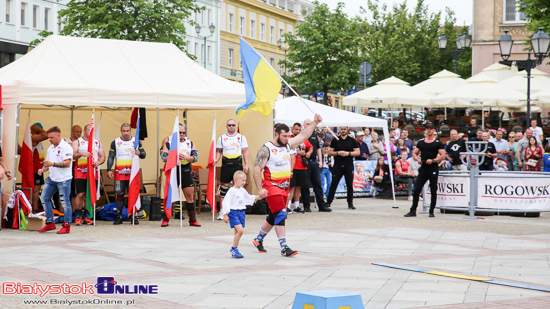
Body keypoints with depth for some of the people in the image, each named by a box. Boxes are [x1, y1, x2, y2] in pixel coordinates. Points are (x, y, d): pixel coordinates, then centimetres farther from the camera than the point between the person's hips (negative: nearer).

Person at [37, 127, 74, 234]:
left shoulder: (66, 147, -11)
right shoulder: (50, 148, 16)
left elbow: (67, 163, -20)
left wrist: (53, 164, -27)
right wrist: (43, 169, 4)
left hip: (63, 179, -9)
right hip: (52, 179, 9)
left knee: (65, 202, -4)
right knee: (44, 198, 5)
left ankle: (67, 225, 3)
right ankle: (50, 223, 14)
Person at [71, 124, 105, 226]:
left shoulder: (98, 143, 17)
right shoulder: (77, 142, 8)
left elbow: (102, 156, 12)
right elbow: (73, 155, -3)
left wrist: (98, 162, -10)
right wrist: (81, 154, -23)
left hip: (93, 172, 3)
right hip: (80, 172, -3)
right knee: (80, 194, -10)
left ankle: (87, 217, 10)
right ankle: (78, 217, -5)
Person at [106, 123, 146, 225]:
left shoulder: (136, 141, 11)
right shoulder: (115, 142, 10)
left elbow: (144, 154, 12)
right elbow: (111, 157, 8)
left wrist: (139, 153, -12)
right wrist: (109, 170, -3)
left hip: (133, 172, 0)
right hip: (119, 174, 0)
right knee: (119, 195, -2)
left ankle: (133, 216, 3)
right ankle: (119, 217, 4)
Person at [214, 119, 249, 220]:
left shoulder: (241, 137, 8)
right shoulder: (221, 138, 10)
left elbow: (245, 151, 6)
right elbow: (219, 151, 12)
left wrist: (246, 165, -2)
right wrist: (216, 160, -7)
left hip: (238, 165, -1)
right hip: (226, 166, 1)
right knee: (224, 188, -1)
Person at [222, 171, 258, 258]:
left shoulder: (243, 190, 13)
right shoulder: (231, 190, -10)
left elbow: (249, 198, 31)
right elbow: (226, 202, -13)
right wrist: (225, 215, -17)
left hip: (241, 212, 8)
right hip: (233, 212, -8)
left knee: (237, 232, 9)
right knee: (240, 230, -19)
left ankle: (234, 251, 17)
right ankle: (234, 248, -9)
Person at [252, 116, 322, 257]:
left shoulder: (287, 145, 9)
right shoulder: (266, 149, -11)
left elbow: (303, 135, 16)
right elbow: (257, 169, -13)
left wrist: (315, 122, 6)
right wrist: (260, 189, -19)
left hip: (284, 187, 8)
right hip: (271, 187, -8)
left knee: (273, 217, 14)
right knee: (280, 214, -15)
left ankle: (258, 240, 31)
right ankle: (284, 248, -16)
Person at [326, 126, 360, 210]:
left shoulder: (352, 140, 8)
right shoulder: (335, 140, 9)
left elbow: (357, 152, 4)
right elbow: (330, 152, 7)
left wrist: (348, 153, -11)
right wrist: (338, 153, -10)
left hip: (349, 166, 0)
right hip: (337, 165, 0)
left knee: (350, 185, 2)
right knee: (333, 184, -4)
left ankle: (350, 203, 9)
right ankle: (328, 202, -1)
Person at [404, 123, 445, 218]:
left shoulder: (438, 143, -1)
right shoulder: (421, 142, 13)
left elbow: (442, 156, -7)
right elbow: (414, 153, 18)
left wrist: (433, 160, -19)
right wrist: (417, 159, -2)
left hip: (433, 169, -4)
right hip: (423, 169, 4)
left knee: (433, 191, 1)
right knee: (416, 189, 0)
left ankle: (431, 211, 10)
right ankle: (413, 211, 6)